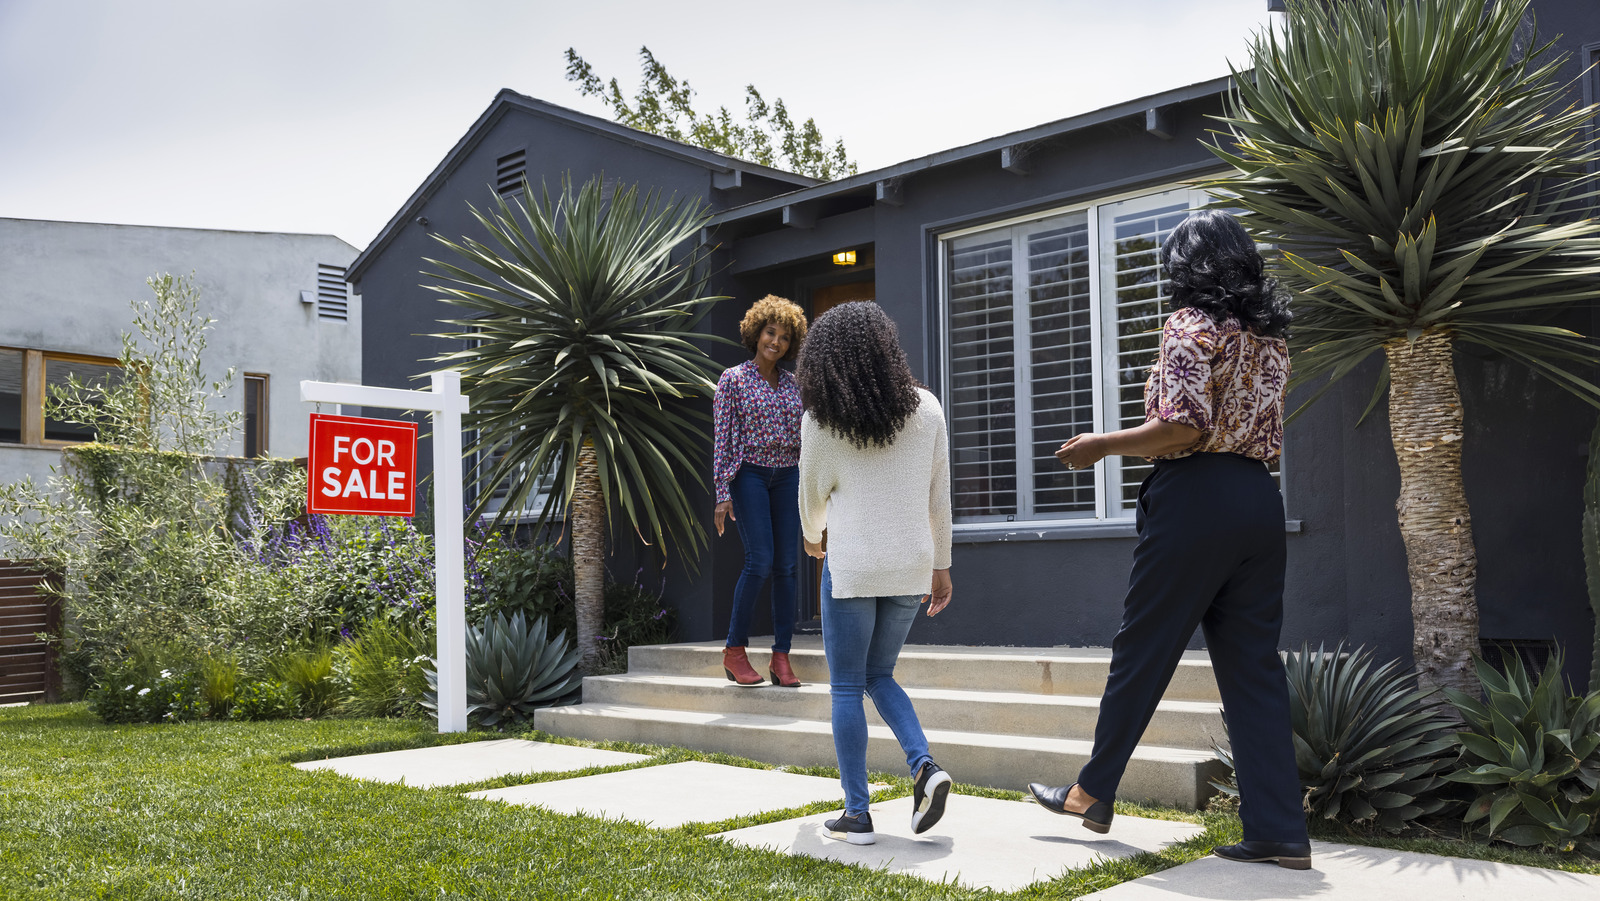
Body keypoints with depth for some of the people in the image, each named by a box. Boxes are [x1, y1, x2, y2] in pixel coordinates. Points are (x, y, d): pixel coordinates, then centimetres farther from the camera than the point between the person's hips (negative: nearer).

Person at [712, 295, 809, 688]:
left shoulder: (791, 384, 13)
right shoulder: (733, 379, 0)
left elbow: (801, 438, 16)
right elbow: (723, 439, -4)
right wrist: (723, 493, -10)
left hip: (787, 477, 5)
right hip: (749, 474, -5)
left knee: (787, 565, -1)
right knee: (760, 561, -14)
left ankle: (781, 658, 3)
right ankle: (734, 651, 0)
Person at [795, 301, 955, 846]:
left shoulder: (821, 420, -6)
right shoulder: (925, 409, 2)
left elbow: (812, 497, 5)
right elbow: (939, 497, 6)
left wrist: (813, 537, 26)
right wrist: (941, 565, 15)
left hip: (852, 564, -4)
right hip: (911, 565, 4)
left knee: (847, 688, 7)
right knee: (878, 676, 20)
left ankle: (857, 815, 7)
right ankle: (925, 767, 0)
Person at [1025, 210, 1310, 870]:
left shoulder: (1190, 323, -8)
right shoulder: (1270, 334, 15)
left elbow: (1184, 427, -17)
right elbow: (1268, 434, 18)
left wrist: (1101, 446, -7)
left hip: (1196, 495, -7)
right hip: (1259, 499, 7)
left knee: (1141, 649, 5)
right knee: (1253, 664, 7)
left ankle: (1094, 792, 18)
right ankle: (1279, 833, 6)